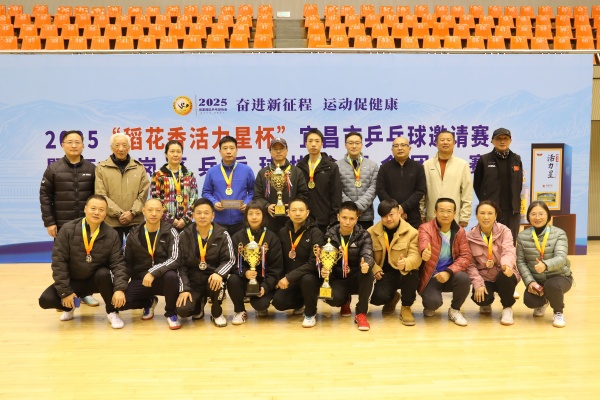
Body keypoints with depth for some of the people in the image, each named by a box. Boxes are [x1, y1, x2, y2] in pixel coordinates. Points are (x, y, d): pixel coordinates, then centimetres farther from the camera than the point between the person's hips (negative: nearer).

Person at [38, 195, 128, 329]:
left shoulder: (111, 235, -11)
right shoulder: (68, 230, -14)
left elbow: (118, 263, -14)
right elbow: (58, 261, -13)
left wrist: (120, 289, -30)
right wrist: (65, 291, -16)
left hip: (96, 280, 0)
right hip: (72, 280, 1)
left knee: (104, 273, -34)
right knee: (45, 300, -21)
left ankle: (112, 312, -10)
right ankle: (69, 307, 15)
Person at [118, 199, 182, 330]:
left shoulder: (170, 232, -7)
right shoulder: (133, 234, 2)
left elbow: (175, 259, -19)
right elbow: (127, 262, 8)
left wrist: (154, 272, -31)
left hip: (162, 279, -2)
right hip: (140, 280, 3)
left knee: (171, 276, -37)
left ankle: (171, 313, -8)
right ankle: (149, 302, 13)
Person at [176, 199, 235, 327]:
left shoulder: (222, 235, -4)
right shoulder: (184, 235, -1)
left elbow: (230, 259, -8)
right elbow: (181, 265, -2)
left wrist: (219, 273, -29)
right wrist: (184, 288, -12)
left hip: (213, 278, -1)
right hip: (192, 281, 1)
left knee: (218, 282, -37)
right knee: (182, 310, -22)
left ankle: (216, 313, -2)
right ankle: (199, 304, 18)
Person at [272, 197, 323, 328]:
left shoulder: (315, 233, -14)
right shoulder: (283, 232, 2)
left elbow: (314, 262, -23)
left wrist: (290, 277, -27)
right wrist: (281, 278, -5)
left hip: (310, 277, -4)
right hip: (288, 278, 4)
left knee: (307, 279, -37)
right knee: (278, 301, -19)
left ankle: (311, 313, -8)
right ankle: (300, 303, 17)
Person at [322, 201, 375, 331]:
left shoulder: (364, 235, -4)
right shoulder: (329, 236, -2)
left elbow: (368, 255, -20)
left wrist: (366, 264, -46)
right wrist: (323, 269, -32)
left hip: (357, 278, 0)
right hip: (337, 278, 0)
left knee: (367, 273, -35)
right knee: (333, 299, -31)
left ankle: (361, 314, -16)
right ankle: (345, 301, 12)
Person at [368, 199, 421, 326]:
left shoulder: (412, 232, -7)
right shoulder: (371, 232, 1)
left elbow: (415, 257, -17)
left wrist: (405, 263, -41)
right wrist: (374, 269, -14)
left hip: (404, 273, -1)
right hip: (384, 274, 2)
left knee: (412, 273, -38)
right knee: (378, 298, -27)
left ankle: (406, 308, -8)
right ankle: (392, 298, 19)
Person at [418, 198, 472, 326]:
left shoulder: (460, 231, 1)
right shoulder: (425, 228, -11)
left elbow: (466, 256, -6)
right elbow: (424, 243, -34)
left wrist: (449, 272, -23)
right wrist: (424, 252, -60)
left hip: (450, 275, 3)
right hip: (430, 276, -3)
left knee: (464, 278, -30)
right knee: (433, 301, -29)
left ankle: (454, 310, 0)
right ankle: (429, 307, 13)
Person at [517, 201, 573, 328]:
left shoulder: (559, 234, -11)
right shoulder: (522, 236, -4)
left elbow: (561, 258, -25)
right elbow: (520, 261, -4)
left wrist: (545, 265, -46)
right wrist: (529, 281, -17)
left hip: (560, 277, -2)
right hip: (536, 279, 3)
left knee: (552, 285, -36)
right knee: (529, 301, -23)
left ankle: (558, 312, -1)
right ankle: (543, 301, 20)